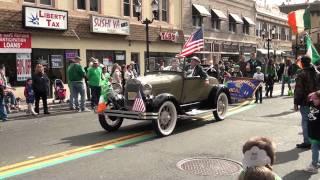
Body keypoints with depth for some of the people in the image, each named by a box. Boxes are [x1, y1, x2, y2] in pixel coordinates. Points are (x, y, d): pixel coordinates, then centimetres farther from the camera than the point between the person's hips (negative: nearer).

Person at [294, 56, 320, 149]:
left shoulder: (302, 74, -13)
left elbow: (298, 90, -15)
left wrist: (296, 103, -10)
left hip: (305, 102, -7)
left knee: (305, 121, -2)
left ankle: (307, 142, 0)